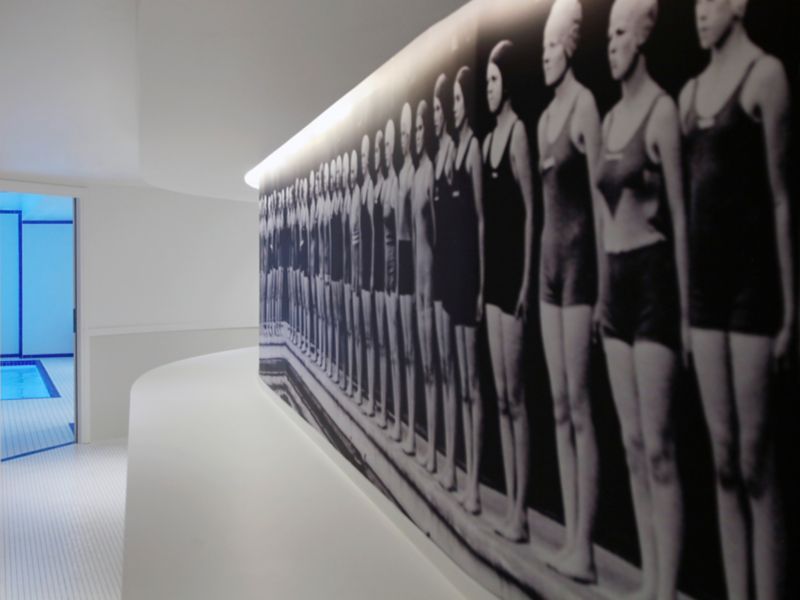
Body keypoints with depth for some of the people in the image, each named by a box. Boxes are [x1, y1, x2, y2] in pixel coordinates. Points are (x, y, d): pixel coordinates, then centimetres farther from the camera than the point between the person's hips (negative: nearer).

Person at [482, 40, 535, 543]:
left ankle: (522, 510, 8)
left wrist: (527, 281, -17)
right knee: (499, 395, 11)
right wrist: (484, 277, 17)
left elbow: (531, 210, -13)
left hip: (515, 271, -9)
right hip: (492, 272, 9)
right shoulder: (488, 139, 18)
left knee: (516, 395, -4)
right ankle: (509, 505, 21)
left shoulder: (519, 131, -8)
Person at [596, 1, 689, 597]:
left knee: (659, 448, -5)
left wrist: (685, 309, -12)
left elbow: (679, 212, -10)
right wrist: (601, 290, 16)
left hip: (654, 277, -8)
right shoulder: (611, 117, 16)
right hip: (617, 279, 8)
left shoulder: (662, 109, -7)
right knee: (632, 446, 11)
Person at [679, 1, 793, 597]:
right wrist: (683, 291, 11)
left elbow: (780, 194, -6)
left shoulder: (766, 73, -3)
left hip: (753, 275, -6)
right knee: (722, 457, 10)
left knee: (755, 461, -2)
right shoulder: (691, 90, 16)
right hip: (705, 279, 6)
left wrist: (788, 301, -8)